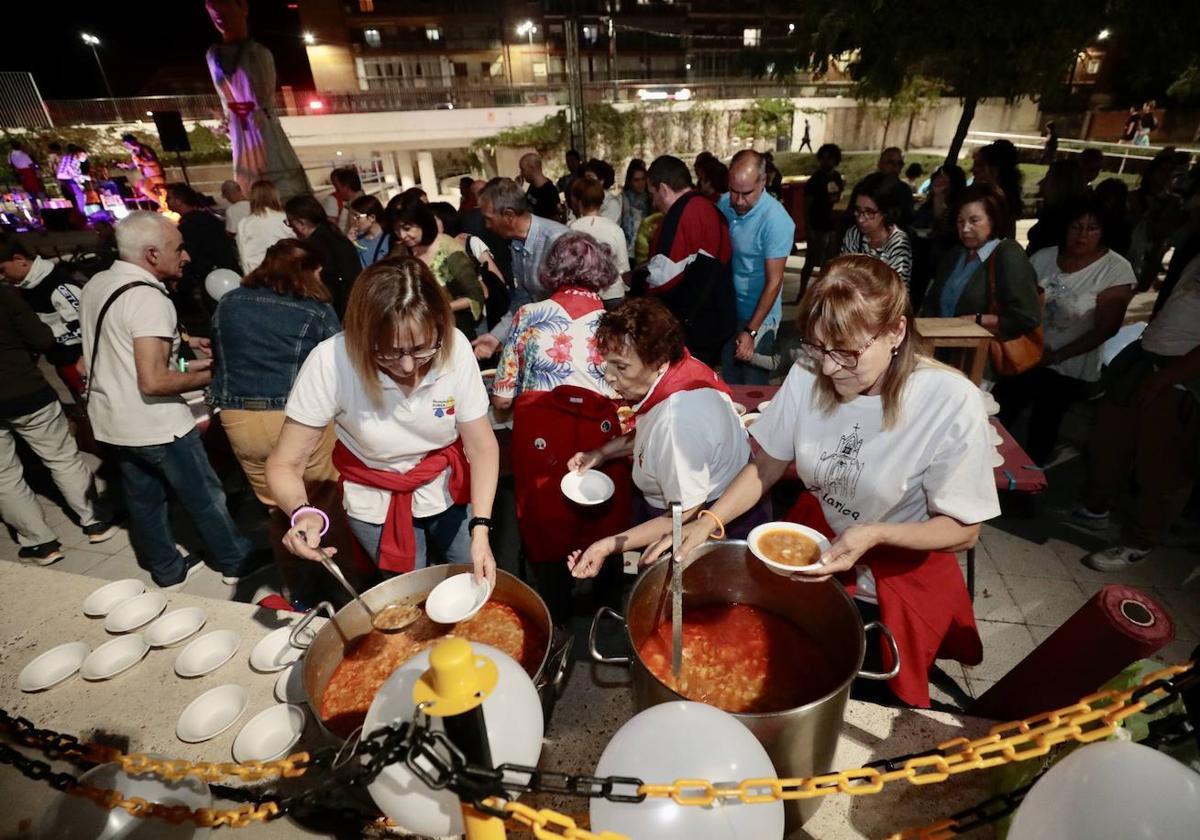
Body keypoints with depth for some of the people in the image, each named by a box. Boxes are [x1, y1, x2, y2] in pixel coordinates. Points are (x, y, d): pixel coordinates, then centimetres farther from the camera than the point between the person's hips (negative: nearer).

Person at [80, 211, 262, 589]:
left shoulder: (96, 284, 5)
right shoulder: (147, 298, -23)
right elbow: (154, 382, -29)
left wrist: (178, 345, 15)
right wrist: (206, 376, -14)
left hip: (111, 420, 9)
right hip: (155, 425, -9)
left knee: (143, 498, 19)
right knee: (205, 497, 8)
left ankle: (167, 570, 34)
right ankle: (236, 561, 23)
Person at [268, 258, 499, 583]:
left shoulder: (455, 348, -25)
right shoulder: (331, 363, -29)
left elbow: (482, 446, -18)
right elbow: (283, 464, -20)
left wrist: (481, 529, -27)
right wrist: (302, 512, -41)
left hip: (448, 492, 2)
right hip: (376, 506, -1)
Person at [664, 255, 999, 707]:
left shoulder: (952, 403, -25)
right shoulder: (809, 374, -17)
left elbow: (962, 530, -14)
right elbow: (765, 466, -5)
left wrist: (875, 535, -31)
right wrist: (708, 522, -20)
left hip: (900, 572, -2)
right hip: (812, 545, 3)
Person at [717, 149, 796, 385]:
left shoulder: (777, 220, -20)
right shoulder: (723, 204, -4)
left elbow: (773, 282, -19)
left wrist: (751, 330, -20)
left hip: (757, 316, -5)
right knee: (728, 386, 18)